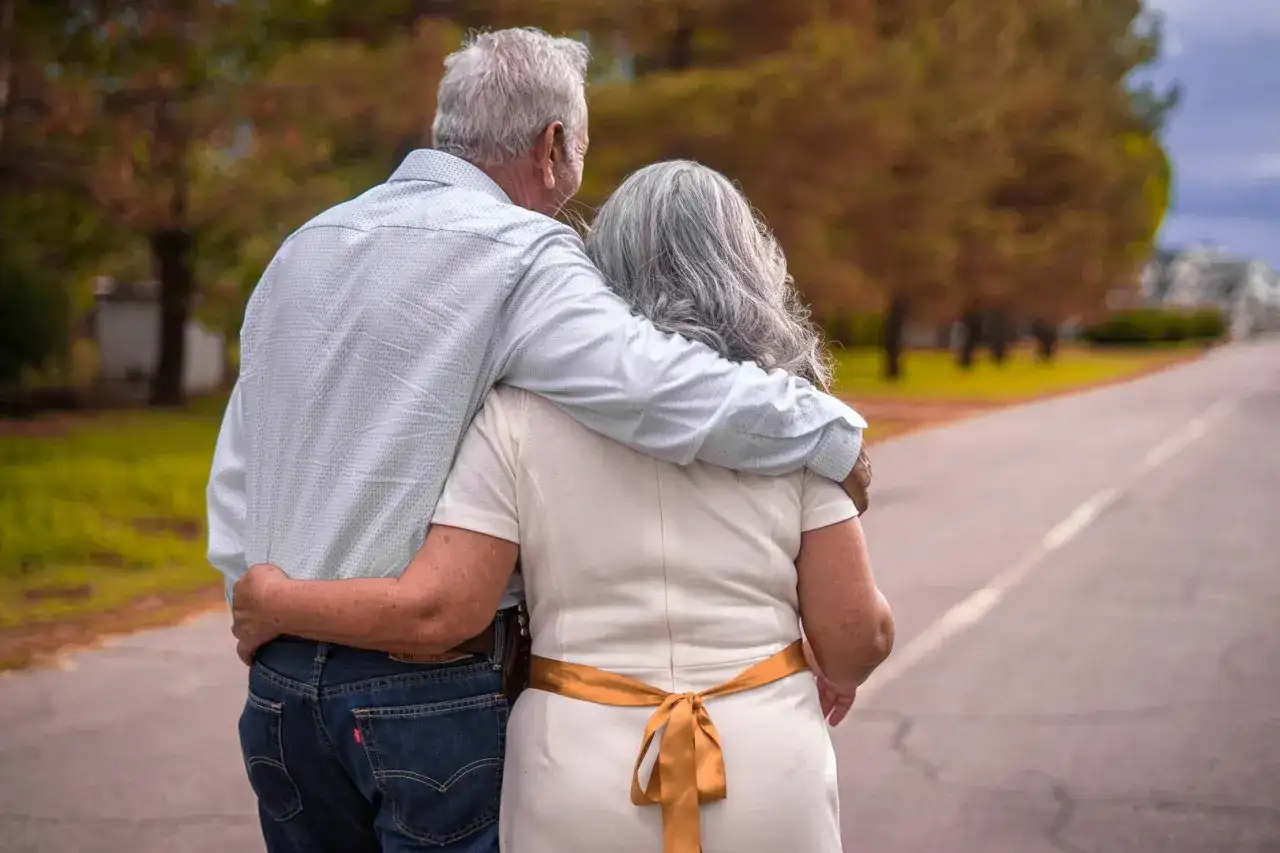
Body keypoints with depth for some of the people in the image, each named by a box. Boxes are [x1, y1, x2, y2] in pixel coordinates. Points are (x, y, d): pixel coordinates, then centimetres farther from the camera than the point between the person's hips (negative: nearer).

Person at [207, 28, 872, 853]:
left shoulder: (302, 250, 11)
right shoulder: (519, 256, -13)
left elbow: (235, 479, 14)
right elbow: (666, 390, -26)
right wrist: (833, 433, -11)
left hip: (281, 682, 7)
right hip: (430, 692, -7)